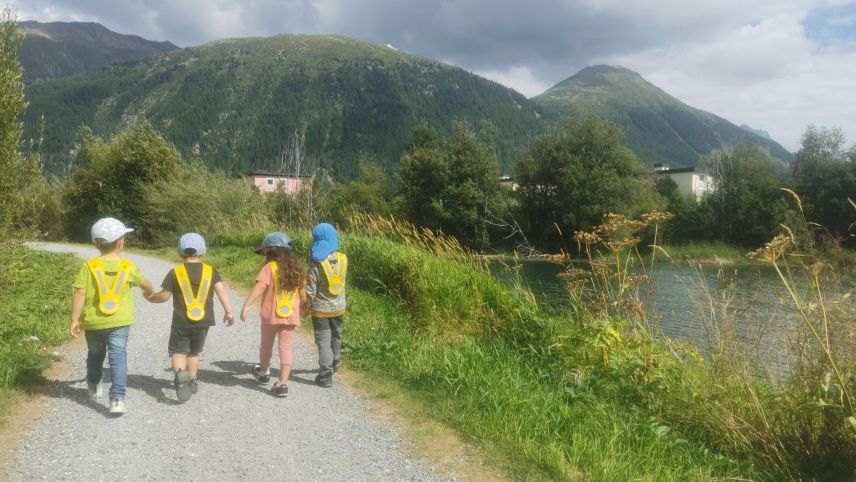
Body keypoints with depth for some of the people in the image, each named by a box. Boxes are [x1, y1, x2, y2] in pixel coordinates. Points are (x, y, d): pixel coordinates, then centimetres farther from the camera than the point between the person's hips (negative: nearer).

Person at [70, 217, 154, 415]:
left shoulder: (89, 266, -7)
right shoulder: (128, 267, -2)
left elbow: (79, 293, -13)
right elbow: (145, 284, 15)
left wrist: (75, 319, -7)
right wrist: (149, 293, 37)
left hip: (93, 322, 2)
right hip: (119, 322, -1)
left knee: (95, 354, 22)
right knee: (118, 357, -4)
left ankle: (94, 387, 45)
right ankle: (117, 398, -16)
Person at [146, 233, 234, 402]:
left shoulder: (175, 272, -4)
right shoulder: (210, 271, 0)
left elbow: (164, 295, -3)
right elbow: (221, 290, -8)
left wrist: (150, 298, 17)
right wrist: (228, 312, -6)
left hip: (181, 321, -2)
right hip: (204, 320, 3)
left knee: (178, 351, 6)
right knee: (194, 352, 21)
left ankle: (181, 374, -22)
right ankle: (191, 381, 26)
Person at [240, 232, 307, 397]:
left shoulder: (269, 267, -10)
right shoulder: (296, 268, 4)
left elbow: (260, 287, -23)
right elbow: (302, 290, 10)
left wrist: (246, 305, -27)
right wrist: (303, 307, 26)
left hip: (271, 315, -3)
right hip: (291, 316, 3)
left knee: (266, 345, 19)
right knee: (286, 348, 4)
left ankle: (263, 373, 41)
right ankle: (283, 384, -2)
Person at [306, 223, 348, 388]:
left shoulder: (316, 263, -21)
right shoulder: (343, 258, -10)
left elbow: (310, 289, -16)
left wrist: (308, 306, 0)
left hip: (321, 309, -4)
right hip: (339, 307, 4)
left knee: (323, 341, 5)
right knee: (336, 337, 23)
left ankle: (326, 375, 4)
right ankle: (334, 363, 43)